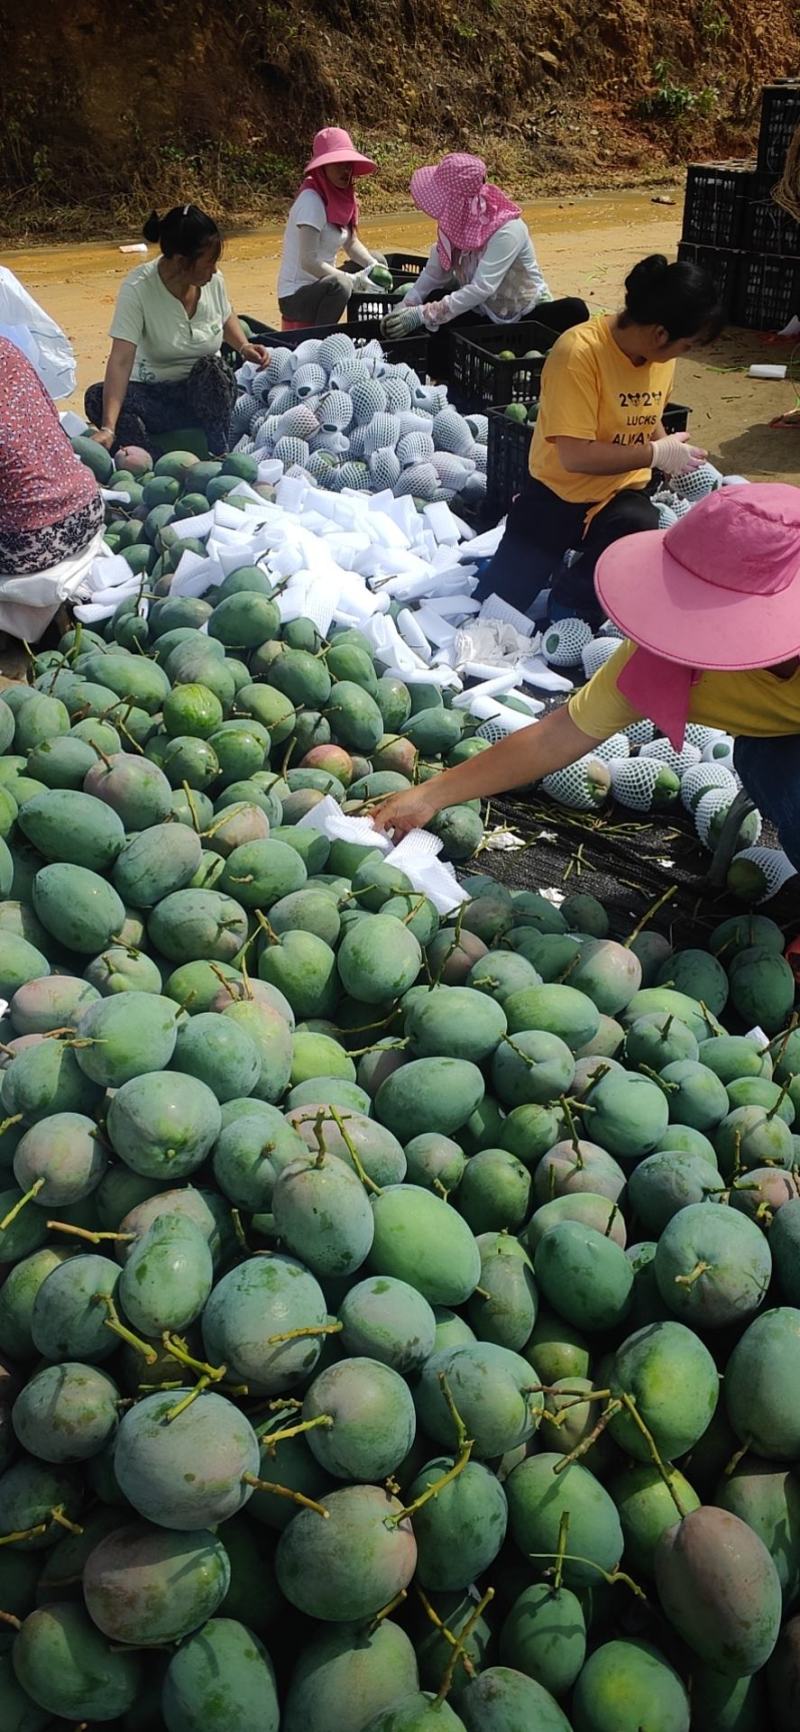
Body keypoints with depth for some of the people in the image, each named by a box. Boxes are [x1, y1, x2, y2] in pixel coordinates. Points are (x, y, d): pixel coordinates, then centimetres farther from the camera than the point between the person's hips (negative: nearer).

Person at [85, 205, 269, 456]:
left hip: (209, 391, 2)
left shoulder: (213, 280, -6)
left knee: (210, 366, -31)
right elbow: (121, 360, -29)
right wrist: (108, 429, -41)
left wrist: (244, 346, -2)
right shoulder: (138, 288, -19)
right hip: (155, 394, -2)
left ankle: (218, 457, -25)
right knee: (97, 397, -29)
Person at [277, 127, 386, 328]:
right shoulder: (311, 200, -19)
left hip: (321, 284, 9)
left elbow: (352, 243, 13)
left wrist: (373, 265, -7)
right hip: (297, 295, -9)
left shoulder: (342, 195, 5)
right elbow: (308, 261, -26)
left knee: (376, 260, 14)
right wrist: (353, 281, -29)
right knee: (339, 284, -37)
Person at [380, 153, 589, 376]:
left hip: (526, 317, -5)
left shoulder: (507, 229, -26)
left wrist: (422, 315, -40)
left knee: (573, 310, -34)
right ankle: (442, 383, -11)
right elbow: (433, 273, -3)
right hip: (484, 317, 5)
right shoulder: (454, 223, -6)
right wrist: (404, 307, -19)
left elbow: (482, 288, -36)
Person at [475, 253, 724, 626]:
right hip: (558, 496, -4)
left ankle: (572, 598, 2)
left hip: (622, 496, 4)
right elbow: (575, 456, -29)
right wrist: (657, 454, -22)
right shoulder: (579, 353, -25)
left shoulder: (661, 353, -4)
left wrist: (676, 455, -2)